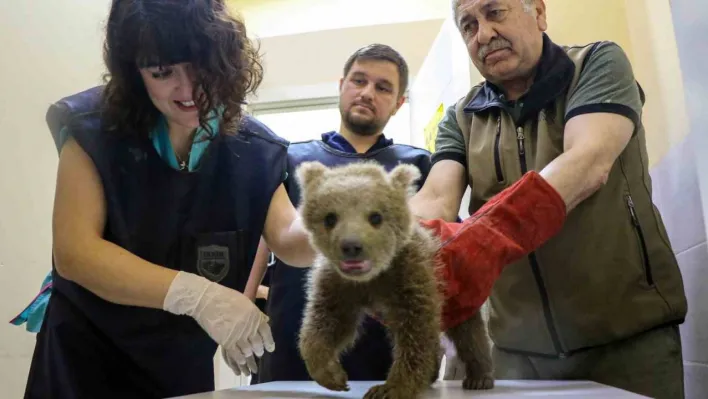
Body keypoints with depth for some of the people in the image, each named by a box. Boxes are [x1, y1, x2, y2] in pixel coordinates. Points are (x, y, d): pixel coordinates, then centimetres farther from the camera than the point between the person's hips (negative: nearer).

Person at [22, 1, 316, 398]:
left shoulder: (254, 151, -9)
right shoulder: (94, 129, -16)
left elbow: (288, 238, -23)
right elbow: (74, 252, -24)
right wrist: (195, 293, -38)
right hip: (86, 356, -2)